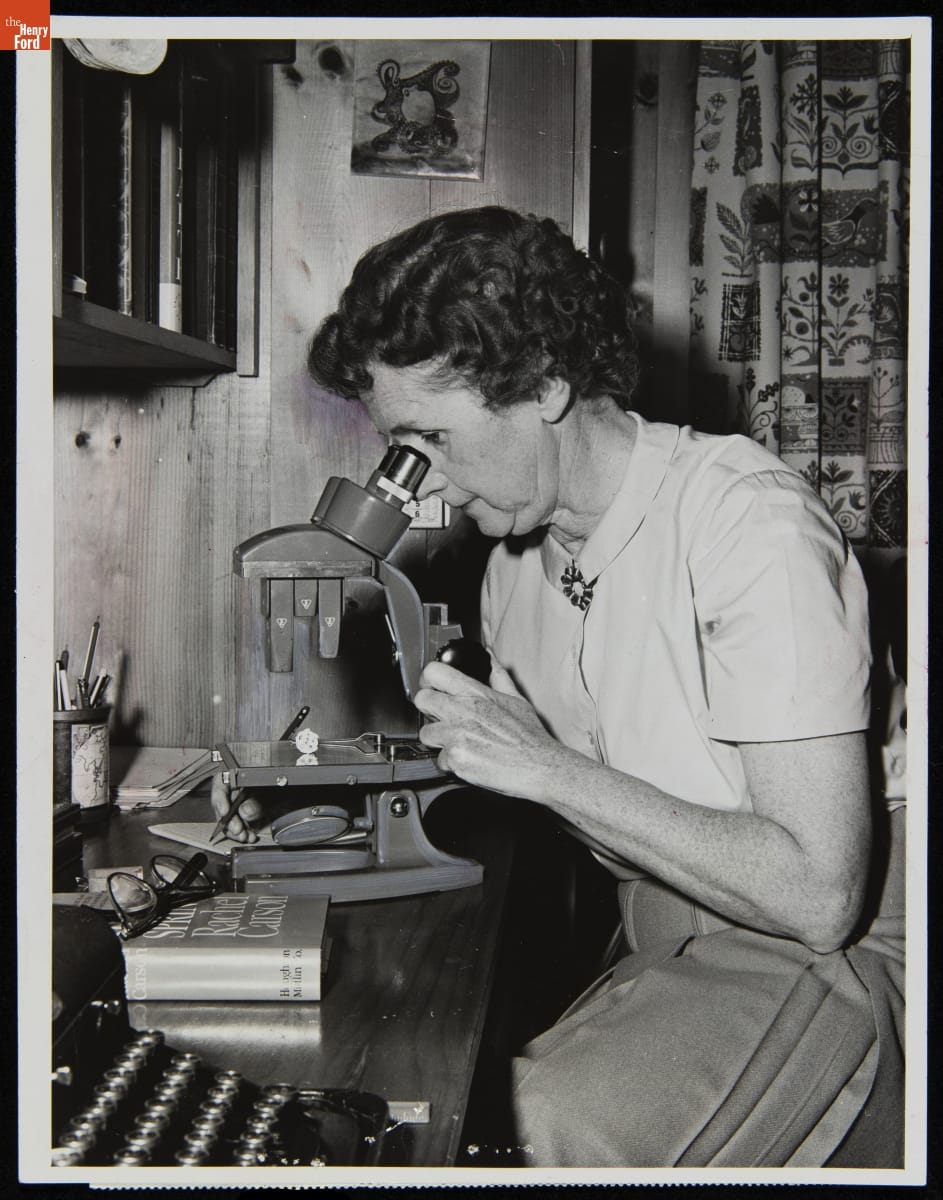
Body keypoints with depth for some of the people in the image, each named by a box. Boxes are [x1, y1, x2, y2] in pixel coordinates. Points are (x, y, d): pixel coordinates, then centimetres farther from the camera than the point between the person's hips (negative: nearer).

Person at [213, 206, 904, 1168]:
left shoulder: (751, 523, -20)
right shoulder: (517, 558, 7)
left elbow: (818, 895, -24)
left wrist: (551, 770, -22)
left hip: (812, 964, -7)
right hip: (653, 951, 7)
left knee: (554, 1121, -32)